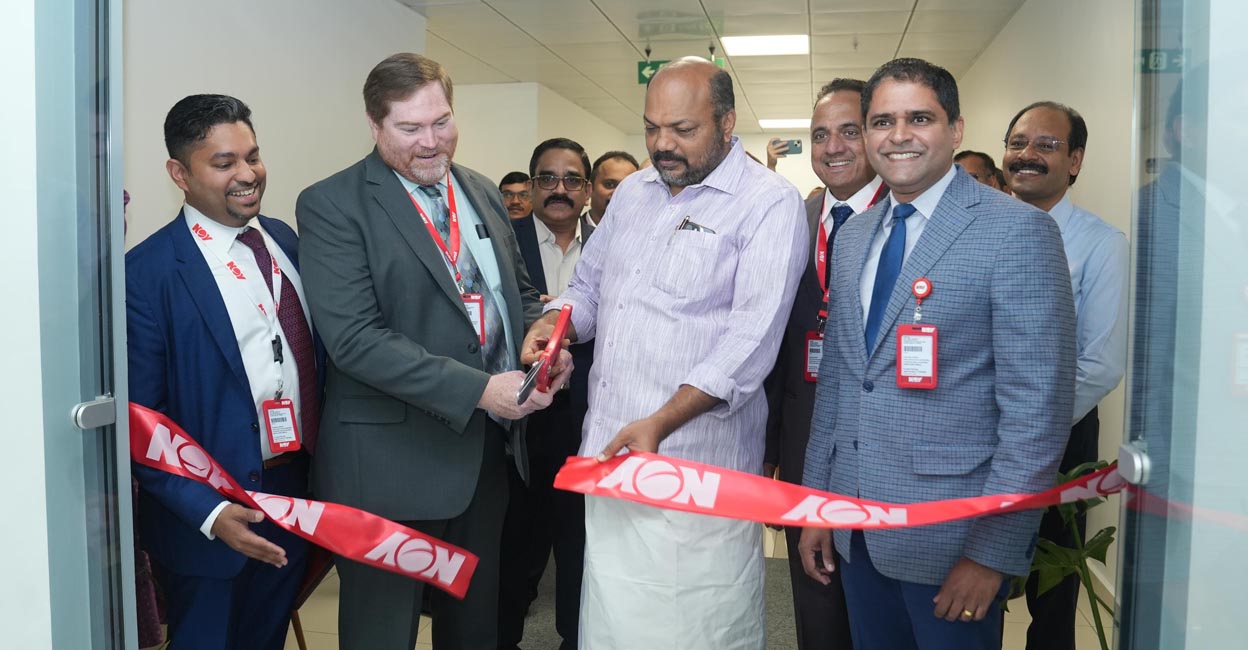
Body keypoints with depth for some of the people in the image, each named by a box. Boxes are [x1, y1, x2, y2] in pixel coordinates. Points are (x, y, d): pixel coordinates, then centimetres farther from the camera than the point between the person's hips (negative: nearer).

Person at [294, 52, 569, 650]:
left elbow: (519, 291, 18)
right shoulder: (332, 206, -11)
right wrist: (481, 389, -26)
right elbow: (355, 338, -21)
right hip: (393, 460, -6)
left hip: (487, 447, 6)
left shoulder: (482, 193, 9)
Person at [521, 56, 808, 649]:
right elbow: (589, 284, 22)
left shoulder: (769, 204, -8)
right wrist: (556, 320, -1)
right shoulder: (632, 191, 13)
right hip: (608, 451, 6)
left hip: (697, 464, -6)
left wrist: (662, 422, -24)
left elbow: (753, 336, -16)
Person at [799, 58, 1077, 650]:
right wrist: (815, 501, 10)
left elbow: (1037, 407, -15)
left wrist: (995, 551, -16)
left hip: (952, 536, -6)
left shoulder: (1018, 232, -11)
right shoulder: (852, 235, 9)